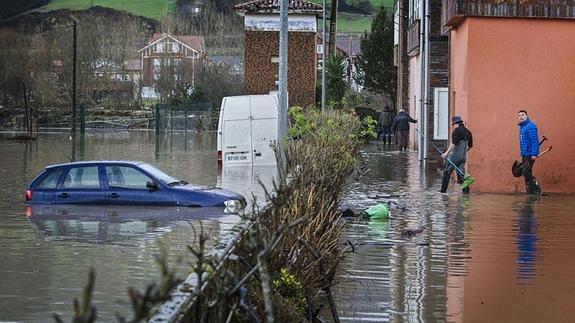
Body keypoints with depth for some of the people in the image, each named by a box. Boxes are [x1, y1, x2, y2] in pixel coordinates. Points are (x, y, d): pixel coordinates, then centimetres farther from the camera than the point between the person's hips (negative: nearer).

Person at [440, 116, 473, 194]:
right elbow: (470, 146, 23)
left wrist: (446, 153, -21)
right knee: (461, 174, 7)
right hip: (463, 157, 7)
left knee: (447, 172, 2)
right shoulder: (468, 132, 15)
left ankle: (443, 190, 3)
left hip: (455, 156, -7)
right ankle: (466, 190, -7)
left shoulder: (457, 130, -9)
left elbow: (453, 143, -20)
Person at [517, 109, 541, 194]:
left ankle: (536, 190, -9)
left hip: (530, 155, -10)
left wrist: (534, 154, -23)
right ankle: (529, 191, 14)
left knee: (527, 173, -13)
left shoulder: (530, 126, -14)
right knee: (527, 174, 10)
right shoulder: (522, 126, 15)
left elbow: (535, 141, -19)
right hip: (524, 154, 10)